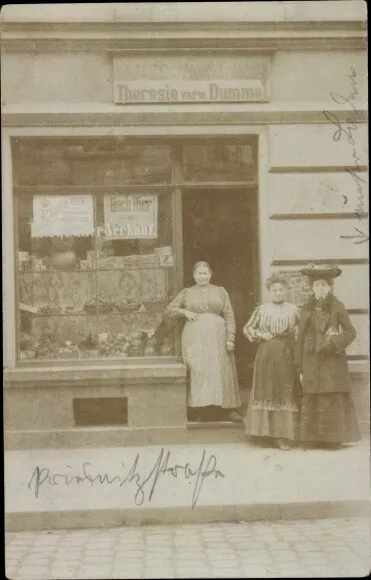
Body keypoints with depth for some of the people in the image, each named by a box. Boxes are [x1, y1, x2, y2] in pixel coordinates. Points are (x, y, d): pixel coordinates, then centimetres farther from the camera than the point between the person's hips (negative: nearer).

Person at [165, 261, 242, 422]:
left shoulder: (220, 291, 12)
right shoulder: (186, 292, 12)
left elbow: (229, 316, 7)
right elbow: (168, 310, 13)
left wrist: (230, 338, -4)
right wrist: (185, 312, -4)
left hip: (217, 336, 0)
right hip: (195, 337, 0)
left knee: (223, 372, -2)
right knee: (199, 371, -8)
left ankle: (229, 409, 4)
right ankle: (205, 409, -4)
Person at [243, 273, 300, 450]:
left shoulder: (293, 309, 4)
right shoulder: (262, 309, 4)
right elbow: (247, 328, 9)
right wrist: (262, 335, -5)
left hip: (286, 356, 0)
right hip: (266, 355, 0)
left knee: (285, 393, -2)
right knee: (266, 391, 1)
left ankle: (283, 435, 0)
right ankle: (266, 430, 8)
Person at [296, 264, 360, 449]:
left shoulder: (337, 307, 3)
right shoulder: (307, 309, 8)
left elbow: (350, 331, 3)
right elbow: (300, 339, 8)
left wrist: (334, 344, -14)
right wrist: (300, 368, 4)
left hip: (333, 360, -2)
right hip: (312, 363, 2)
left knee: (334, 399, -2)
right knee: (311, 402, 0)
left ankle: (334, 438, 6)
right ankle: (311, 439, 7)